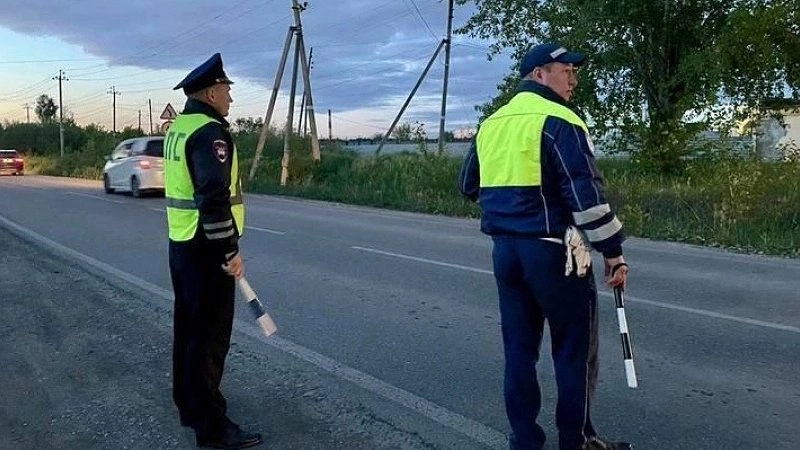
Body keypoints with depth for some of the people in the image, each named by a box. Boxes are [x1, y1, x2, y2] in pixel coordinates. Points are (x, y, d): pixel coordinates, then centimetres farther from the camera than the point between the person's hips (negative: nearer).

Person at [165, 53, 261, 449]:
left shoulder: (178, 129, 13)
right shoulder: (210, 132, -17)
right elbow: (215, 198, -25)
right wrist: (230, 251, -22)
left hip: (181, 244, 10)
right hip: (205, 250, -10)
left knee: (188, 326, 18)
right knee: (210, 335, -3)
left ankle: (188, 405, 32)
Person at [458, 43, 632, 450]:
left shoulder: (490, 124, 12)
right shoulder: (559, 122, -11)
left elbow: (469, 186, 20)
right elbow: (586, 195, -16)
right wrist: (613, 251, -9)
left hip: (505, 249, 7)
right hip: (552, 251, -7)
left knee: (519, 347, 14)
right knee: (575, 349, 8)